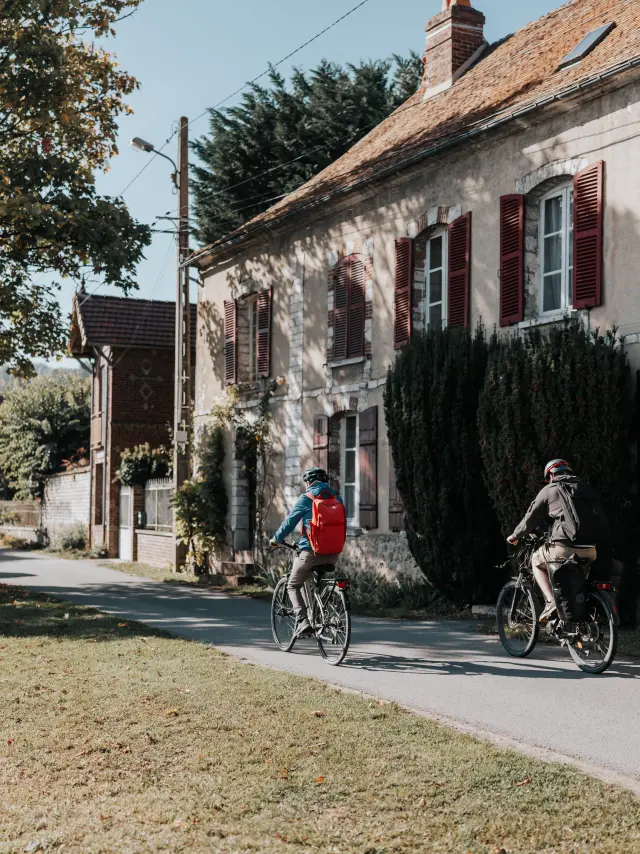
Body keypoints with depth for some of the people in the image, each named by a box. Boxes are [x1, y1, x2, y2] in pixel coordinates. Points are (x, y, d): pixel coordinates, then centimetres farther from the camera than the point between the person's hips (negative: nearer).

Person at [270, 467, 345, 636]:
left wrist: (276, 539, 15)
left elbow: (289, 522, -1)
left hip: (311, 551, -5)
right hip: (333, 553, 5)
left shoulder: (306, 498, -4)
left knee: (293, 586, 12)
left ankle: (303, 621, -8)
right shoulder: (337, 499, 10)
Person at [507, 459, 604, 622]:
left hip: (563, 548, -4)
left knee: (536, 561, 23)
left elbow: (531, 519, 8)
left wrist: (515, 536, 24)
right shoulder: (587, 488, 20)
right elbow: (602, 518, 20)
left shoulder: (549, 490, 7)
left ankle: (551, 602, 4)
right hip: (590, 551, 5)